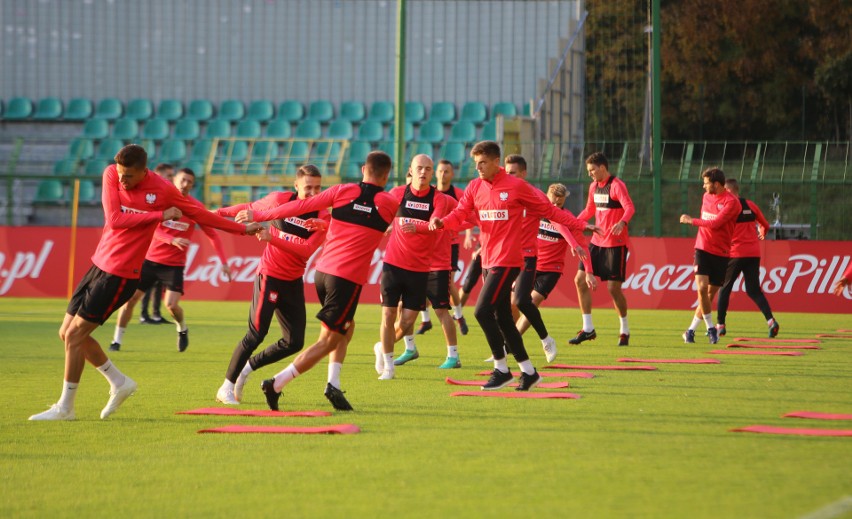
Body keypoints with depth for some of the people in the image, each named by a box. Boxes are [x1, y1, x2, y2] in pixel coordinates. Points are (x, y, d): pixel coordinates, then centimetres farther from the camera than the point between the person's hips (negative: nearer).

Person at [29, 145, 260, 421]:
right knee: (67, 333, 10)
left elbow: (200, 214, 1)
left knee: (74, 335, -9)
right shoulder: (112, 175, -2)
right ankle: (119, 382, 23)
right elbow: (114, 219, -12)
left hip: (121, 274, -6)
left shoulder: (162, 190, -12)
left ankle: (65, 407, 2)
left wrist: (242, 229, 8)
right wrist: (160, 215, -14)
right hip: (100, 263, 6)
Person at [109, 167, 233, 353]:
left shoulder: (196, 207, -6)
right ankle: (117, 340, 10)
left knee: (171, 304, -17)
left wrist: (223, 262, -8)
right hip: (150, 259, 1)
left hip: (174, 265, -1)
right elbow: (153, 228, -13)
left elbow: (212, 235, -1)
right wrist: (172, 240, -32)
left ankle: (182, 330, 16)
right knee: (130, 297, -3)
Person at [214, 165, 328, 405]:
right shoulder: (280, 200, -8)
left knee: (295, 342, 4)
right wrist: (220, 212, 20)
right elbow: (251, 208, 11)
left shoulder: (323, 217, -7)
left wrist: (272, 238, -30)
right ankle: (227, 387, 0)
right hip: (269, 276, -4)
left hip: (294, 282, 4)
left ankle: (248, 367, 25)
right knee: (256, 333, -11)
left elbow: (307, 250, -21)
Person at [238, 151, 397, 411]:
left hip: (323, 271, 5)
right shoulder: (389, 204, 0)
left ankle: (334, 384, 10)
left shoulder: (343, 191, 3)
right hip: (348, 278, -5)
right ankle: (276, 384, -9)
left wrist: (259, 216, 7)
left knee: (346, 327, 24)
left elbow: (302, 206, 1)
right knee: (329, 340, 1)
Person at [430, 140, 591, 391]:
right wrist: (442, 222, -21)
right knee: (503, 318, 10)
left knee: (483, 311, -16)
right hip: (488, 261, 7)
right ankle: (528, 371, 20)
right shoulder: (474, 187, 9)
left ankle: (501, 369, -5)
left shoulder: (516, 186, -7)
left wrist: (579, 225, -3)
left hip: (507, 260, -7)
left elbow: (549, 210, -1)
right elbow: (459, 215, 1)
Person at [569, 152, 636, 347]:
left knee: (613, 287, -7)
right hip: (597, 242, 8)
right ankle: (588, 329, 8)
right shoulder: (594, 186, 11)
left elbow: (629, 208, -27)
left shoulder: (616, 185, -13)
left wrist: (622, 222, -46)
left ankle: (624, 330, 11)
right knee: (580, 280, 0)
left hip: (616, 244, -8)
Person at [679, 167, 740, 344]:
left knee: (711, 293, 2)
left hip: (720, 253, -3)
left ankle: (691, 330, 14)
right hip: (703, 248, 3)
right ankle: (710, 328, -3)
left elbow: (715, 223, -19)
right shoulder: (707, 196, 8)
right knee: (702, 287, -16)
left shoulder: (731, 202, -12)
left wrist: (692, 221, -11)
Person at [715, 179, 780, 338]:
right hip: (754, 253, 5)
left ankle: (720, 325, 9)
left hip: (735, 253, -5)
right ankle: (770, 320, -13)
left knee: (724, 288, 10)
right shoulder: (751, 205, 9)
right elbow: (765, 225, 19)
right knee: (754, 290, 7)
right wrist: (762, 234, 41)